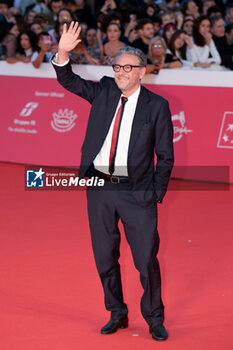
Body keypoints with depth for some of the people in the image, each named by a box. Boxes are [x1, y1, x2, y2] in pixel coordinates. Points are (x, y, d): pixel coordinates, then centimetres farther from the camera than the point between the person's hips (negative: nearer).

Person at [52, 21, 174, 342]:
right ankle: (117, 315, 27)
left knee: (147, 259, -3)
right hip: (99, 187, 4)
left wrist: (157, 193, -4)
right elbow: (69, 81, 8)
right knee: (105, 258, 12)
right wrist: (63, 53, -10)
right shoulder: (104, 91, 7)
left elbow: (165, 156, 1)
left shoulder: (157, 105, -2)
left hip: (137, 193, -3)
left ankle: (154, 319, 13)